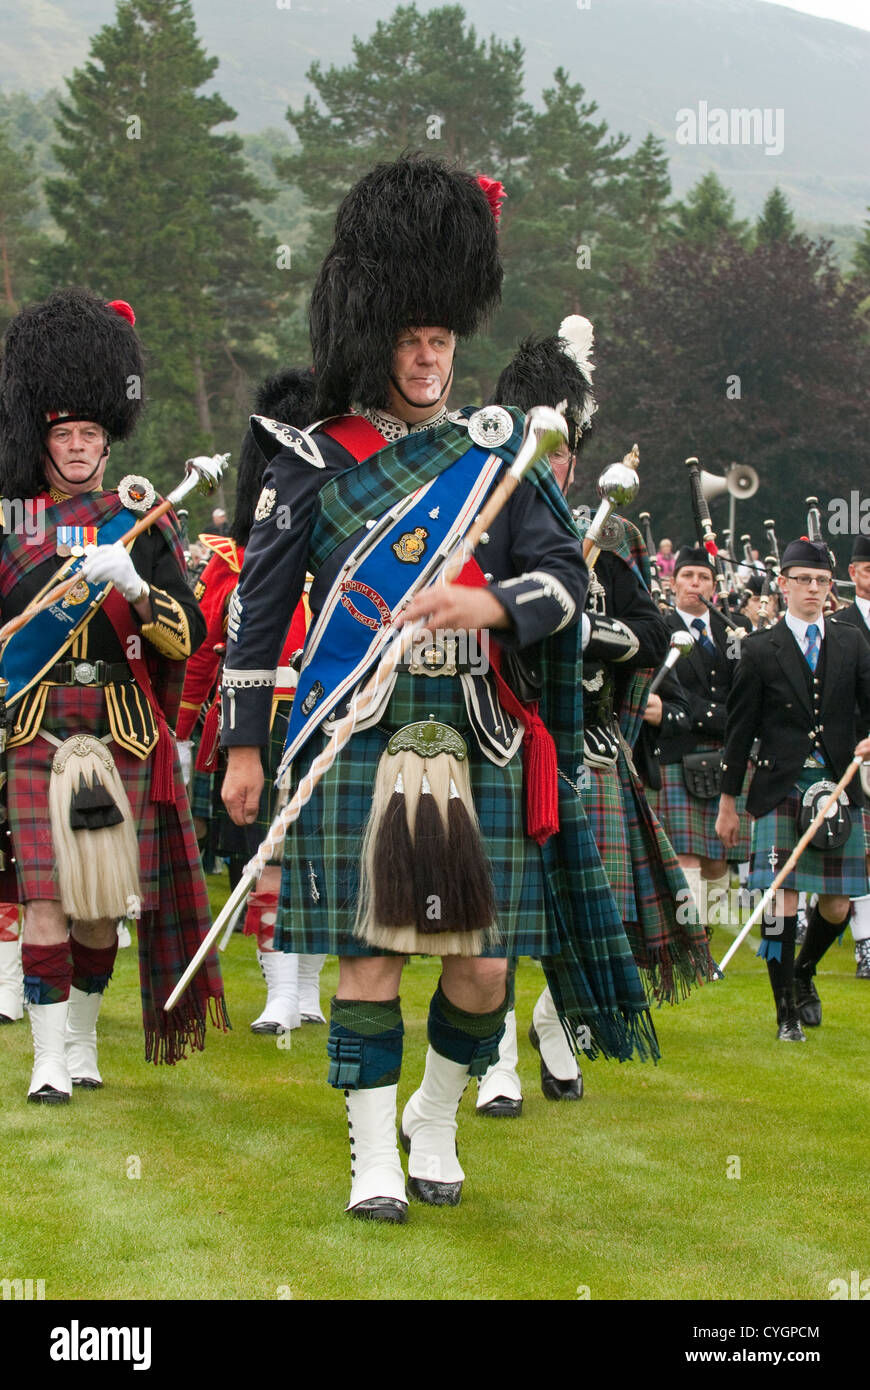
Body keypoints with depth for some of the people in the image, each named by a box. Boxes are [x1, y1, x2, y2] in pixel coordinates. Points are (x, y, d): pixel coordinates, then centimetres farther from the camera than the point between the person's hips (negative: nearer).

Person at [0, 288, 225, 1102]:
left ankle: (82, 1035, 25)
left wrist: (134, 585, -15)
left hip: (124, 735, 1)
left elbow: (188, 638, 0)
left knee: (103, 907, 6)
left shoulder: (143, 519, 8)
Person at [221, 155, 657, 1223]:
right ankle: (373, 1158, 11)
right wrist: (243, 746, 3)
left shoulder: (500, 454, 10)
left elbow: (565, 578, 3)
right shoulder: (314, 462, 4)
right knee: (369, 955, -1)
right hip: (358, 743, -2)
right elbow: (258, 605, 5)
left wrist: (490, 605, -18)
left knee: (483, 967, 3)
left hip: (479, 743, 2)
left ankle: (436, 1123, 27)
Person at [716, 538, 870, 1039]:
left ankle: (804, 973, 35)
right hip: (781, 791, -3)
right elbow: (740, 728, 5)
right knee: (783, 898, -8)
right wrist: (728, 800, 5)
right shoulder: (762, 649, 2)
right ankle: (787, 1011, 1)